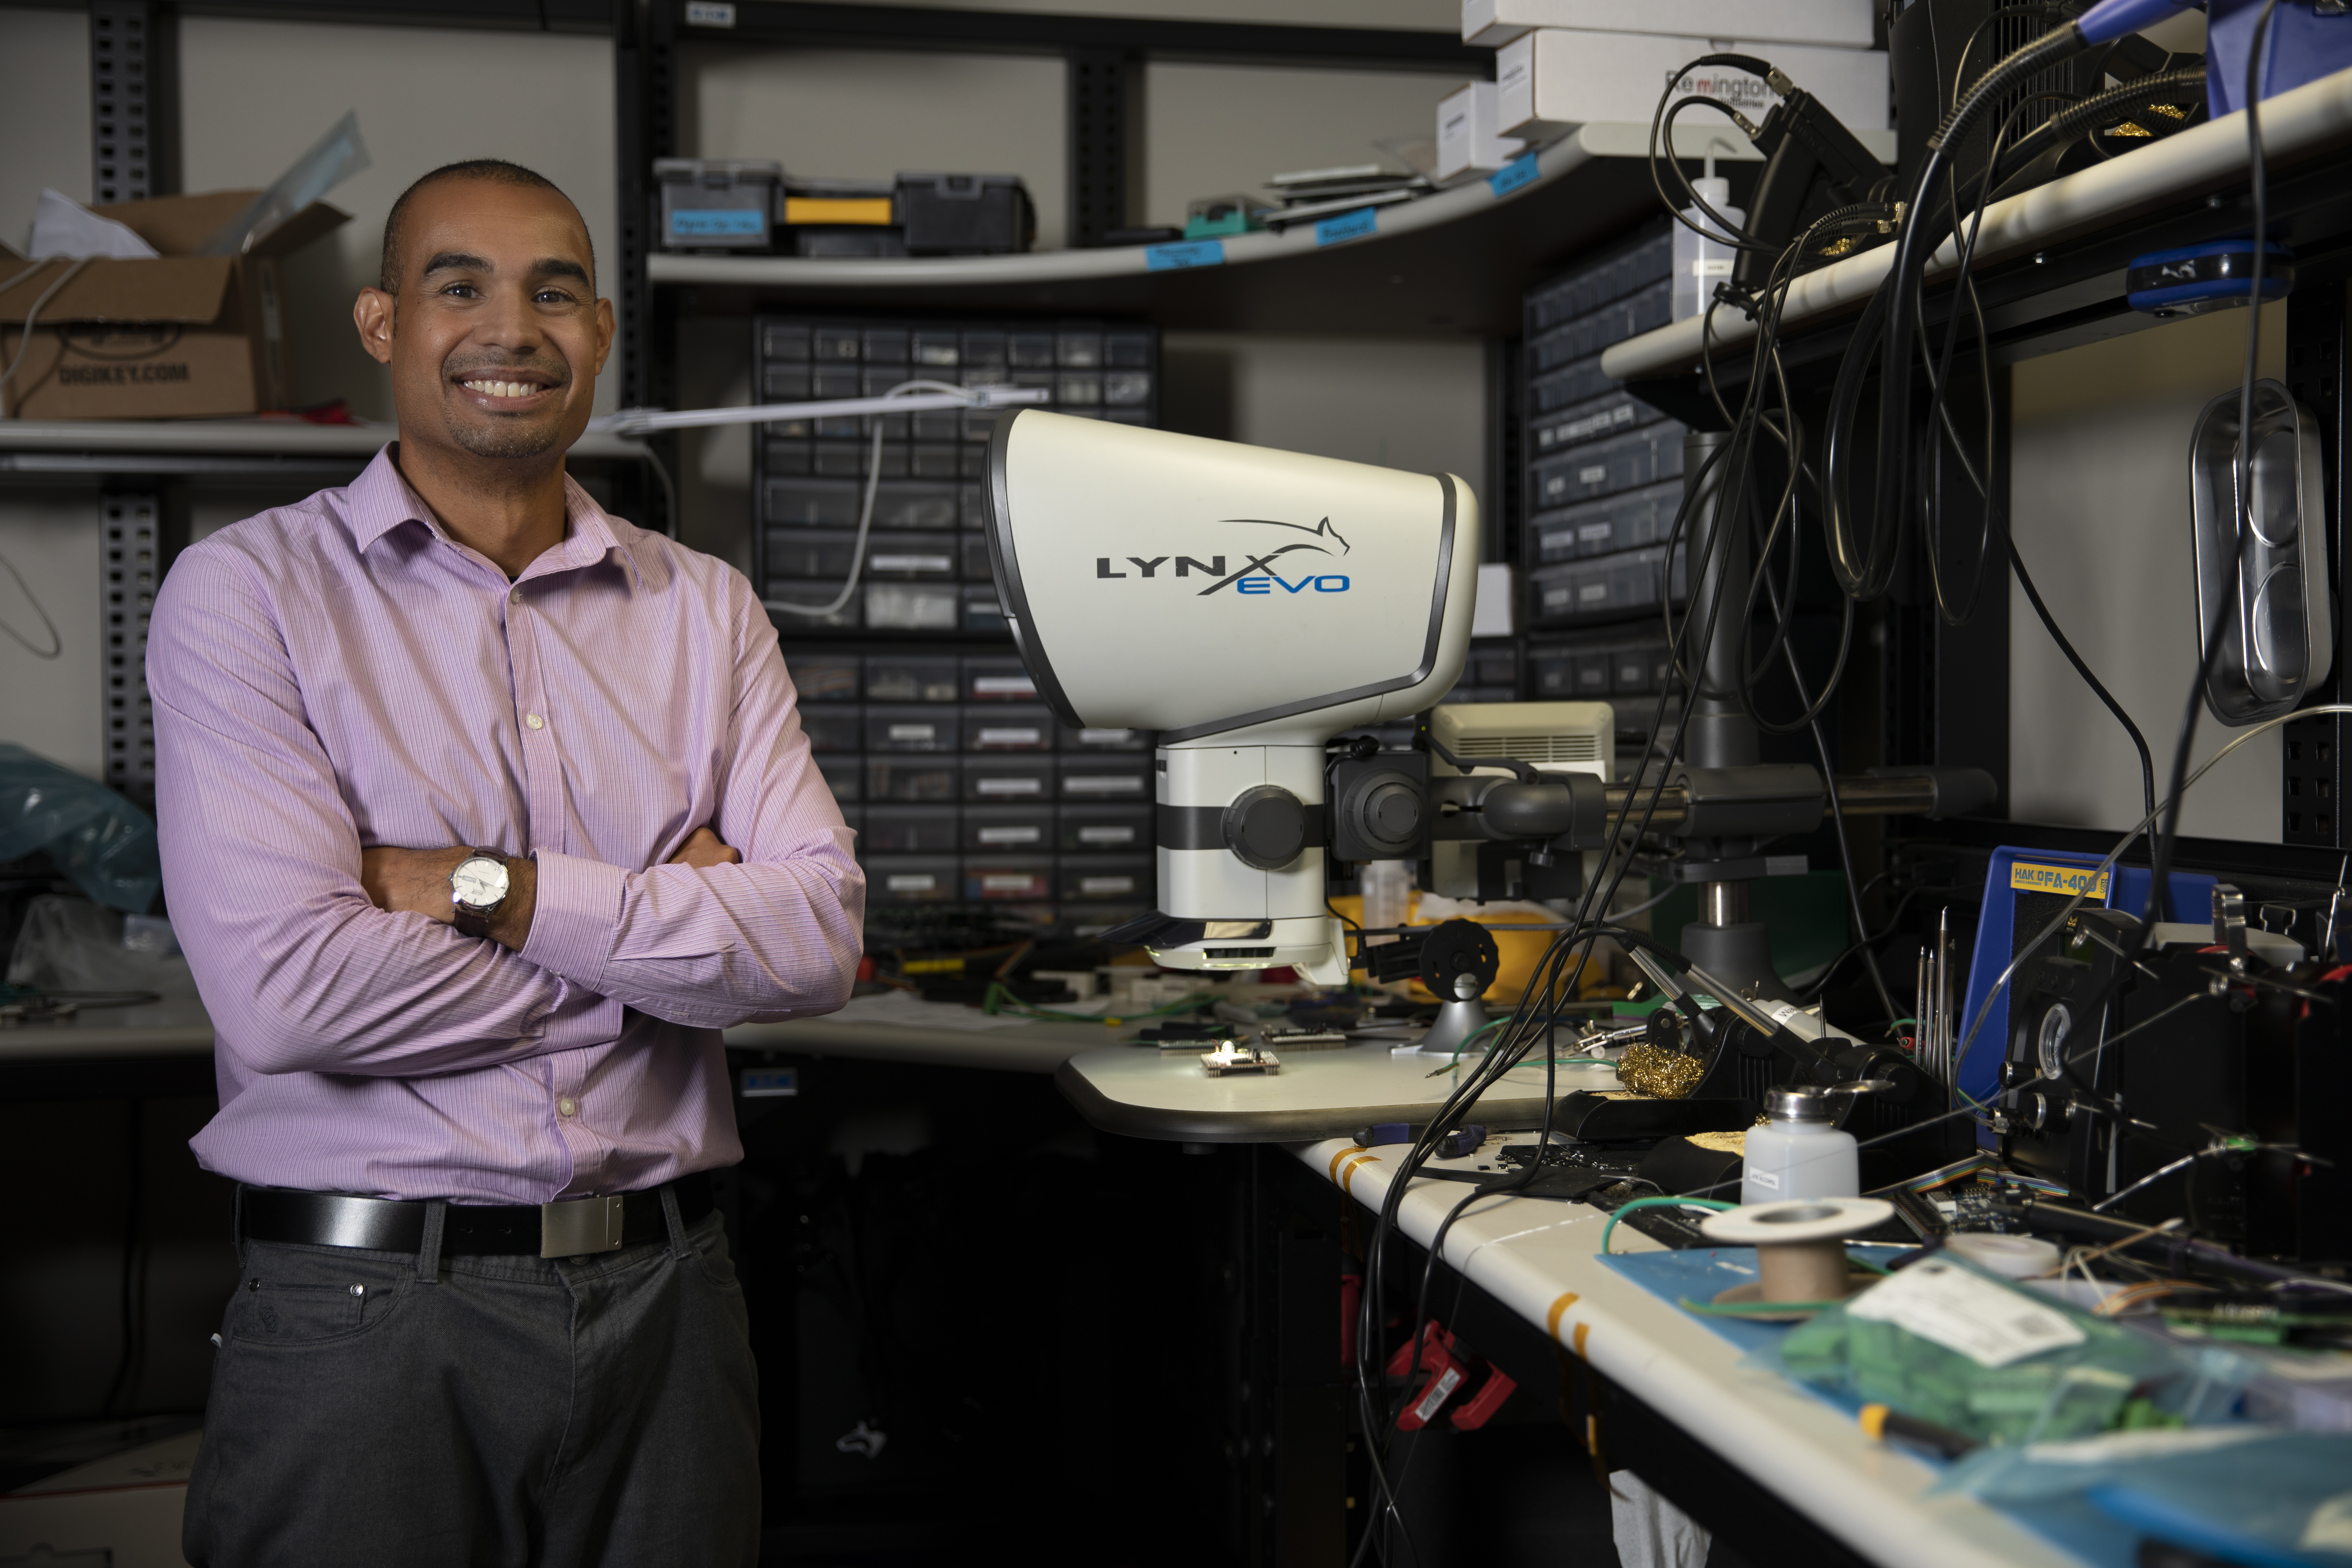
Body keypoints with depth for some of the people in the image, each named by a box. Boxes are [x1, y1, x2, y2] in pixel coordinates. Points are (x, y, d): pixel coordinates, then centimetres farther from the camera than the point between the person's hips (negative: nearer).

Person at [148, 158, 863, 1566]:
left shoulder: (707, 610, 7)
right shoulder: (251, 591, -4)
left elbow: (820, 939, -5)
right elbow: (284, 988, -17)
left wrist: (497, 892, -15)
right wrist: (656, 929, -8)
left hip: (664, 1294, 3)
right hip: (364, 1304, -3)